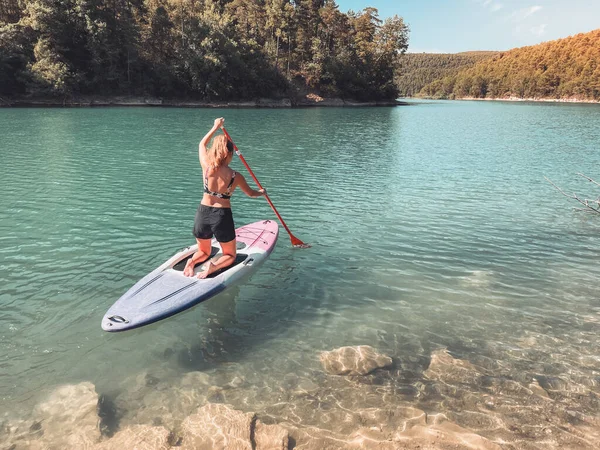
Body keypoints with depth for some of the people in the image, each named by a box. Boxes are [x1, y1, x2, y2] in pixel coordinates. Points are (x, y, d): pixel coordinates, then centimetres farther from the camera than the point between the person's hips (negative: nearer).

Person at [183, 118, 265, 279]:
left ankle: (192, 261, -7)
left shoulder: (206, 167, -6)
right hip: (222, 217, -3)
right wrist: (262, 192, 34)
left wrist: (216, 127, 26)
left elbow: (202, 144, 16)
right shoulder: (235, 176, -9)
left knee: (203, 252, 27)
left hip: (202, 214, 3)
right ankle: (214, 266, -15)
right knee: (230, 255, 18)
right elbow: (250, 193, 12)